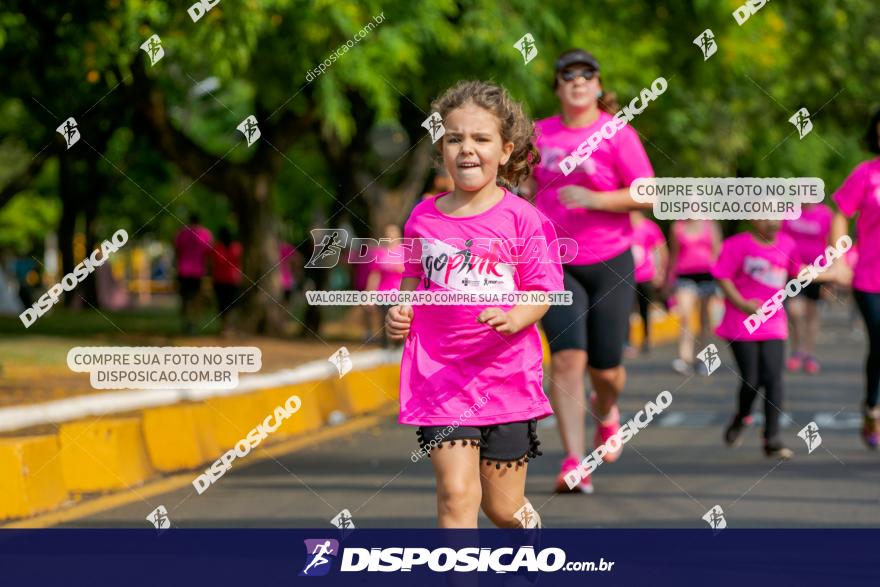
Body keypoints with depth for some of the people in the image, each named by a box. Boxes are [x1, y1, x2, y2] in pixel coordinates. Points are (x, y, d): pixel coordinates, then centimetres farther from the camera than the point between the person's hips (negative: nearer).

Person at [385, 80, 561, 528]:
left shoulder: (522, 219, -6)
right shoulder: (424, 218, 3)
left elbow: (541, 292, -4)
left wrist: (514, 319, -24)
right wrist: (401, 311, 0)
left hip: (505, 376, -1)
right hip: (439, 372, 1)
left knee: (503, 507, 9)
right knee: (456, 493, -13)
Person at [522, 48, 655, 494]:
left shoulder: (618, 134, -5)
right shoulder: (540, 134, 7)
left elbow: (647, 196, -9)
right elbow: (528, 188, 23)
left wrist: (595, 199, -20)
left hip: (610, 264, -2)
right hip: (556, 265, 2)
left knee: (605, 368, 3)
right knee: (568, 358, -15)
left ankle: (605, 411, 41)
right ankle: (574, 462, -15)